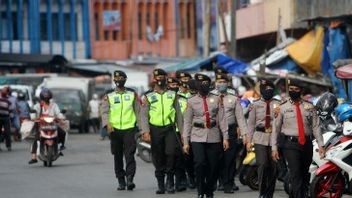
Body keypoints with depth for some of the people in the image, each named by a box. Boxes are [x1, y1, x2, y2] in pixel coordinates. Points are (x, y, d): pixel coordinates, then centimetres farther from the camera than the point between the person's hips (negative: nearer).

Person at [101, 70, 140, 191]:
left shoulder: (132, 94, 9)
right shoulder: (109, 97, 9)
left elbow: (138, 111, 9)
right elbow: (104, 112, -2)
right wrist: (107, 124, -20)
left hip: (130, 128, -1)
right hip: (115, 130, 1)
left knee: (129, 155, -13)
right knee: (117, 157, 6)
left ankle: (130, 179, -19)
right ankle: (121, 182, 13)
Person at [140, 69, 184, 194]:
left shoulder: (172, 95, 10)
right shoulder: (148, 97, 6)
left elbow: (178, 114, 11)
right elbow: (143, 115, 0)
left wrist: (182, 132, 6)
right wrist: (145, 131, -12)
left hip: (170, 128, 0)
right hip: (155, 129, 0)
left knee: (170, 153, -17)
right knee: (158, 158, 3)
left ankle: (170, 181, -3)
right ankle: (160, 184, 13)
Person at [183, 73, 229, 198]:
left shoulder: (216, 99, 7)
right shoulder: (191, 101, 6)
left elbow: (222, 119, 5)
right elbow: (187, 122, 7)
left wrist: (225, 137, 0)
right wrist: (185, 142, 4)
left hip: (214, 137, 1)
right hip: (198, 137, -1)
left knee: (213, 167, 3)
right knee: (200, 163, -17)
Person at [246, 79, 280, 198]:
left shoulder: (278, 104, 5)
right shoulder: (255, 105, 7)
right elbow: (251, 123, 8)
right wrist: (249, 140, 5)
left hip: (274, 138, 1)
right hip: (260, 138, -1)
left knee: (273, 167, 3)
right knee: (263, 165, -13)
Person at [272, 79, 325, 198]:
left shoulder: (309, 107, 8)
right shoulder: (282, 108, 3)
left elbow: (316, 127, 6)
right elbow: (275, 128, 5)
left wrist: (320, 145, -1)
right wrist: (274, 148, -1)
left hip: (307, 144, 3)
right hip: (291, 144, -3)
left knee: (304, 175, 9)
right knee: (296, 175, -13)